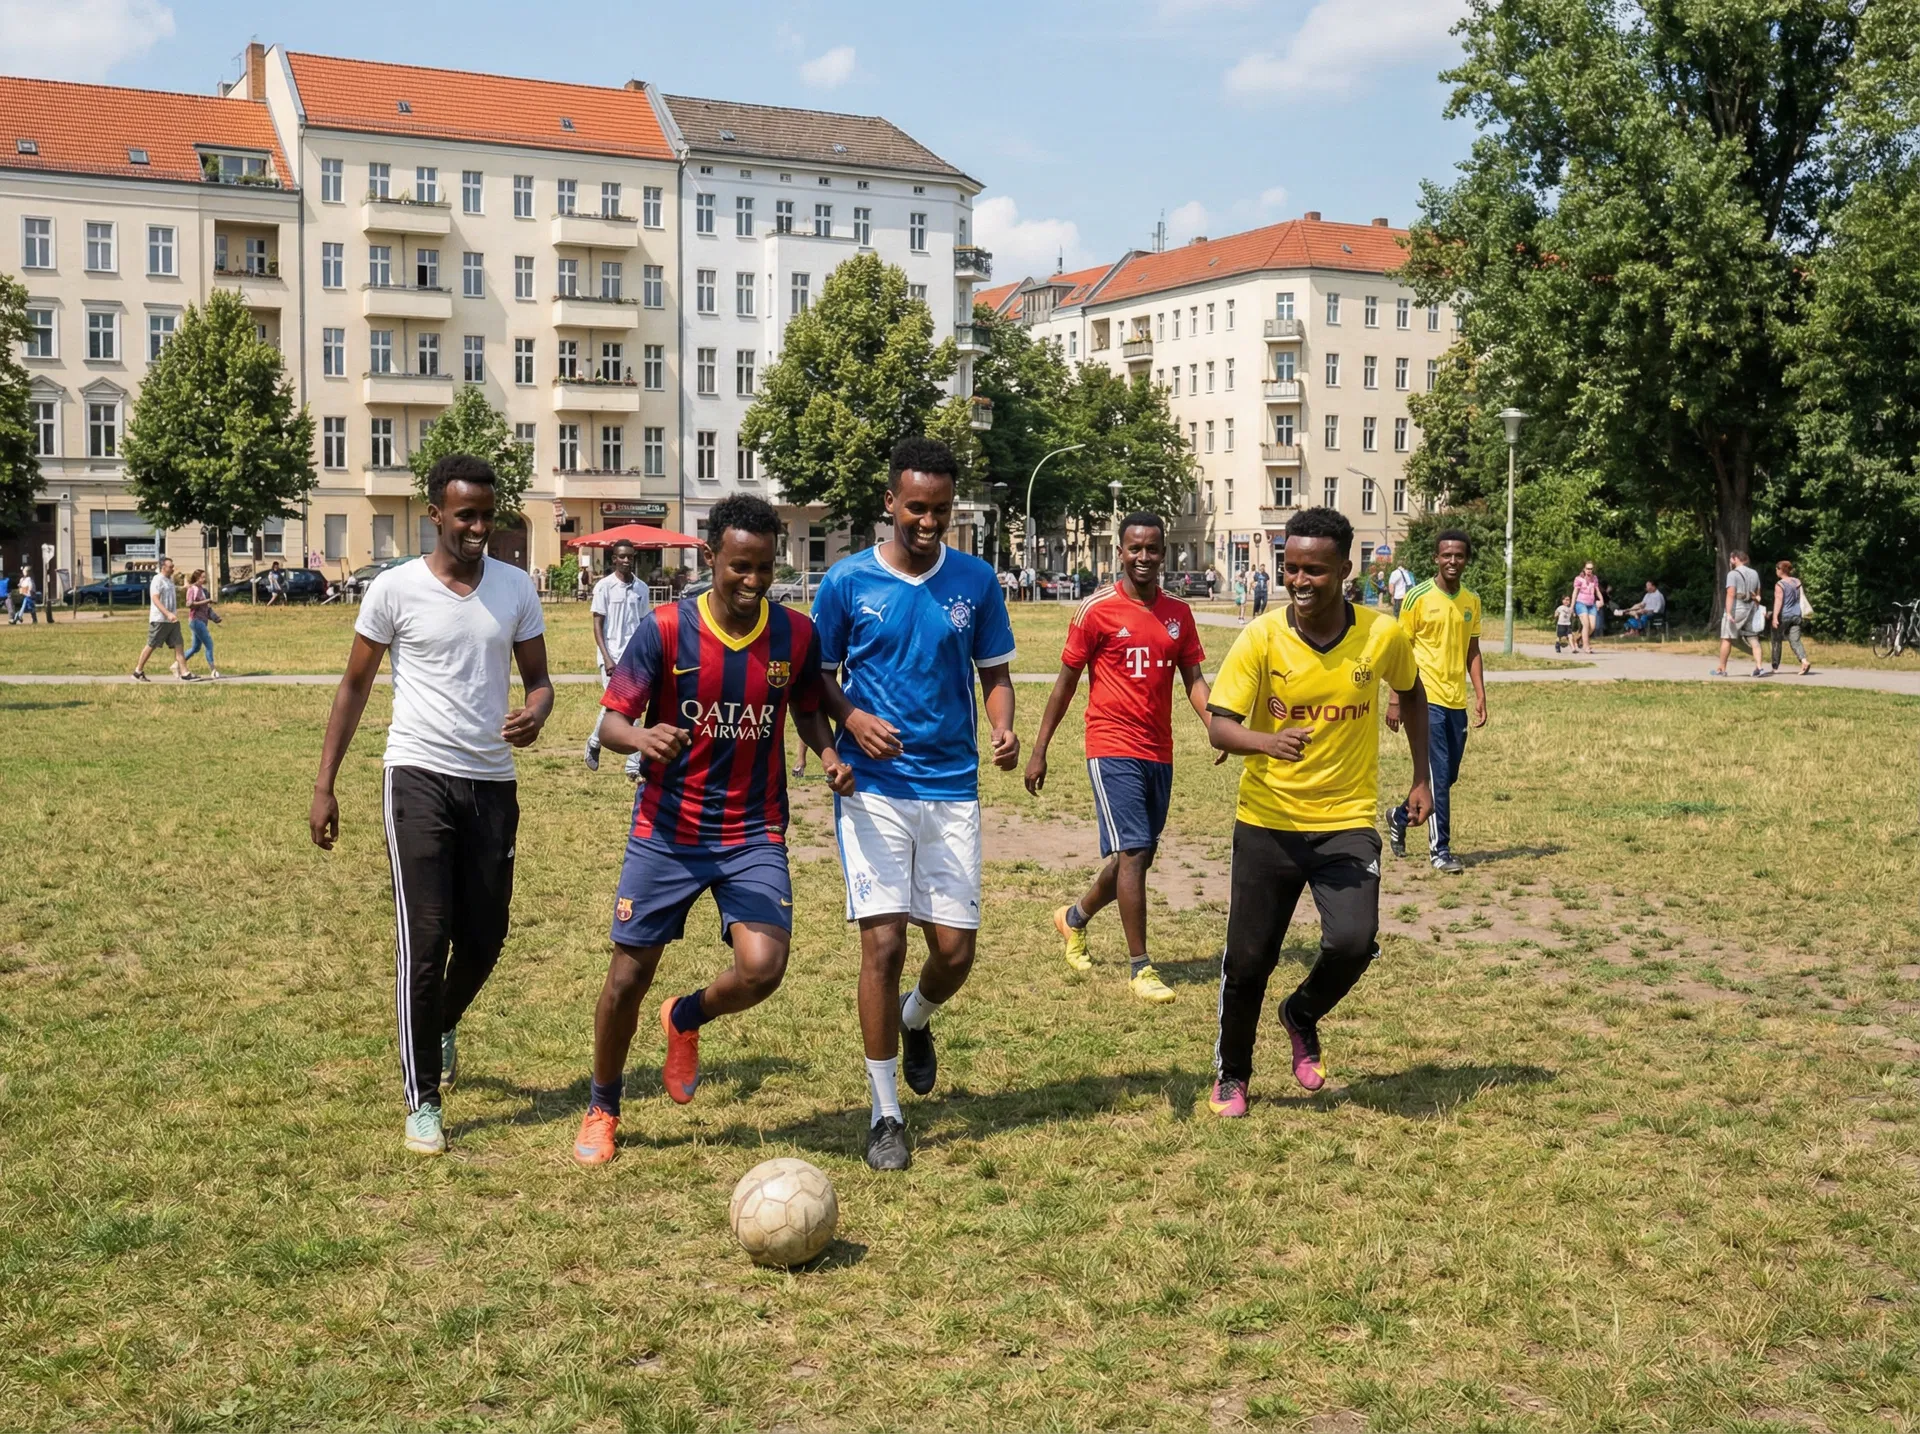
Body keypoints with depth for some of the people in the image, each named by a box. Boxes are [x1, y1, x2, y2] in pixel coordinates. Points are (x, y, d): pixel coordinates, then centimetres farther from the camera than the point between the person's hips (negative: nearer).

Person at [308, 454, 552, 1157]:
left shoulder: (515, 587, 5)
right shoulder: (395, 589, -3)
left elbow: (538, 679, 11)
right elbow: (355, 686, 4)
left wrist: (535, 714, -14)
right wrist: (324, 784, 0)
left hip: (492, 782, 4)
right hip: (420, 777, -3)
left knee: (485, 939, 9)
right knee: (425, 939, -8)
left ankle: (441, 1027, 43)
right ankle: (423, 1102, 4)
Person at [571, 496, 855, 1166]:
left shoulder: (796, 634, -3)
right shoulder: (664, 629, -11)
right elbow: (611, 721, -9)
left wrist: (829, 754, -7)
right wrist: (641, 737, -32)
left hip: (755, 834, 1)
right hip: (666, 832, -1)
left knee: (763, 968, -18)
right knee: (628, 976, 4)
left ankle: (685, 1018, 19)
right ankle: (602, 1110, 30)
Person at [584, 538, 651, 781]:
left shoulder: (641, 588, 8)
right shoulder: (604, 586, -4)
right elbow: (597, 625, -5)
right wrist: (607, 658, -12)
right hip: (612, 656, -4)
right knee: (614, 705, -9)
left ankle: (634, 767, 6)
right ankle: (594, 742, 19)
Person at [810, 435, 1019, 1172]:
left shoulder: (975, 580, 4)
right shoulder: (847, 581, -2)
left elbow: (994, 671, 12)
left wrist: (1004, 727, -8)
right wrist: (854, 720, -14)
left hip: (952, 787, 2)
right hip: (874, 787, -2)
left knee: (955, 949, 3)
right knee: (884, 941, -9)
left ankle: (915, 1020, 40)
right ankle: (886, 1115, 5)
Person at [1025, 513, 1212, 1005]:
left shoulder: (1178, 613, 8)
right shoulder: (1098, 609, -6)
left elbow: (1193, 679, 10)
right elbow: (1067, 680, -2)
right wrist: (1039, 750, -2)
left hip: (1158, 752, 6)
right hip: (1113, 748, -6)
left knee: (1137, 856, 14)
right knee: (1133, 853, -12)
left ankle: (1075, 917, 39)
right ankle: (1140, 968, -5)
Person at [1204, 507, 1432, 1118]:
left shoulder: (1383, 635, -6)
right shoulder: (1260, 638, -10)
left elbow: (1412, 694, 15)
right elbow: (1220, 725, -12)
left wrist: (1422, 778, 13)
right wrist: (1268, 741, -33)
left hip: (1347, 821, 0)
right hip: (1267, 821, 0)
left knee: (1352, 942, -19)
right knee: (1247, 959, 3)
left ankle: (1303, 1017, 17)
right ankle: (1230, 1075, 29)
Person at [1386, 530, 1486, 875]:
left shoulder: (1472, 600, 10)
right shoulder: (1418, 597, -6)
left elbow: (1472, 651, 16)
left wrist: (1481, 696, 9)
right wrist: (1394, 700, -8)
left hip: (1457, 702, 6)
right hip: (1426, 699, -6)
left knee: (1448, 776, 12)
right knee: (1439, 776, -8)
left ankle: (1399, 817, 35)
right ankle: (1439, 850, 0)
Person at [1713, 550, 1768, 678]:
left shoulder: (1733, 574, -9)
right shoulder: (1754, 574, 13)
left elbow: (1731, 594, -18)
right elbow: (1758, 595, 15)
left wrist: (1728, 613, -23)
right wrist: (1756, 609, 21)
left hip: (1736, 609, -6)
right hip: (1751, 610, 6)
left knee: (1726, 639, 3)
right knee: (1754, 639, 4)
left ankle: (1721, 669, 7)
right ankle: (1759, 668, -7)